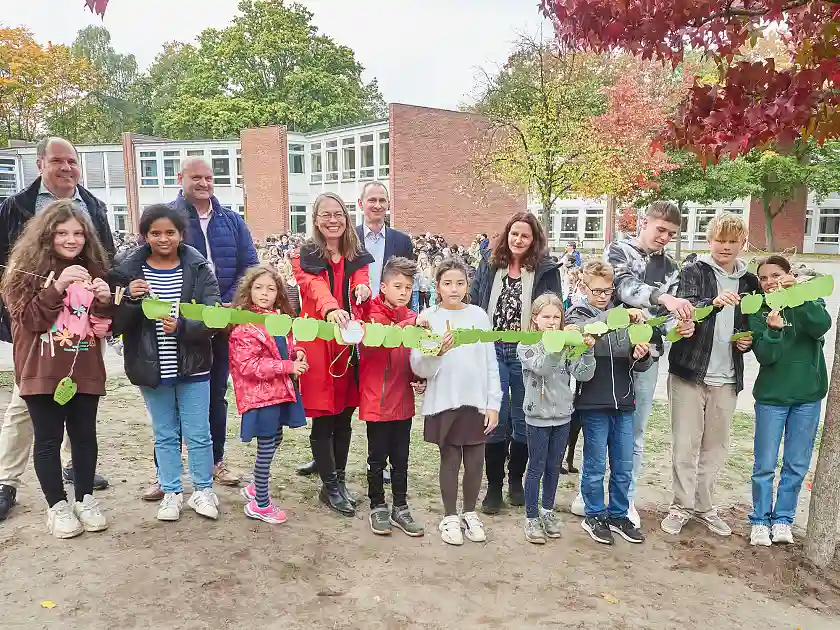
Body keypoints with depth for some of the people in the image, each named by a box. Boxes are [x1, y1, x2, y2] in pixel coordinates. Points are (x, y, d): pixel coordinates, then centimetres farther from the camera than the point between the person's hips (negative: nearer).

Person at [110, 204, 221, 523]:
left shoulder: (199, 269, -6)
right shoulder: (128, 271, -2)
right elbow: (117, 323, -3)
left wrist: (181, 326, -28)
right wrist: (130, 300, -22)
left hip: (192, 366, -1)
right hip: (151, 368, 1)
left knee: (198, 434, 9)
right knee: (165, 434, 15)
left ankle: (203, 490, 27)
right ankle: (171, 492, 30)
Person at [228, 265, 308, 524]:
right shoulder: (245, 325, -16)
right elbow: (249, 365, -22)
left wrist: (296, 353, 0)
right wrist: (288, 367, -23)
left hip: (279, 390, 8)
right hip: (260, 393, -8)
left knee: (275, 441, 19)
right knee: (266, 447, 2)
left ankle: (255, 487, 39)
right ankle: (260, 504, 18)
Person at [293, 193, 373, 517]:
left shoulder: (358, 257, 10)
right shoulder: (306, 257, -2)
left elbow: (361, 286, -7)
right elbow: (315, 288, -22)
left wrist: (362, 291, -32)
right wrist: (331, 309, -43)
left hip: (349, 342, 4)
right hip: (317, 342, -4)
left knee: (345, 416, 11)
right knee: (323, 419, 1)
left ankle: (339, 481, 26)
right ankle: (330, 487, 15)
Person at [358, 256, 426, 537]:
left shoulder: (411, 319, 7)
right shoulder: (373, 314, -9)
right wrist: (409, 324, -36)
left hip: (403, 401, 5)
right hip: (376, 401, -4)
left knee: (401, 458, 15)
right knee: (378, 458, 10)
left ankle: (400, 508, 29)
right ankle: (377, 507, 27)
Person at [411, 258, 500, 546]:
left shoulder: (478, 315, 2)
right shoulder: (428, 318, -4)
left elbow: (490, 363, 4)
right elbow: (419, 368, -7)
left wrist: (493, 403, 1)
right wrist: (437, 352, -26)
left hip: (477, 401, 2)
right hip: (444, 402, -2)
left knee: (475, 461, 10)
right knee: (450, 461, 8)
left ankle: (470, 513, 31)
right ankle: (450, 517, 26)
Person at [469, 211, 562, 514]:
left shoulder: (546, 269, 0)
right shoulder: (489, 264, 6)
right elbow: (473, 302, 6)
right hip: (491, 349, 1)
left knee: (523, 420, 12)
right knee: (495, 419, 4)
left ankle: (516, 479, 31)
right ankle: (494, 485, 17)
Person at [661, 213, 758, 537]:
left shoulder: (749, 282, 11)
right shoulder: (693, 271, -2)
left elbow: (755, 325, 22)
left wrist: (749, 341, 1)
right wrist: (714, 303, -40)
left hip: (726, 377, 4)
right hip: (689, 372, -4)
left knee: (716, 448, 12)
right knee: (685, 446, 1)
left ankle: (704, 506, 26)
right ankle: (682, 505, 15)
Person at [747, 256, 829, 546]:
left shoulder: (809, 302, 1)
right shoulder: (758, 312, -2)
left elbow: (821, 326, -22)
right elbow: (765, 356, -13)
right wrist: (773, 330, -31)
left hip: (808, 396, 1)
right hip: (771, 396, -1)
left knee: (797, 465, 8)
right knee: (765, 465, 2)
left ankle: (782, 520, 22)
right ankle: (760, 521, 15)